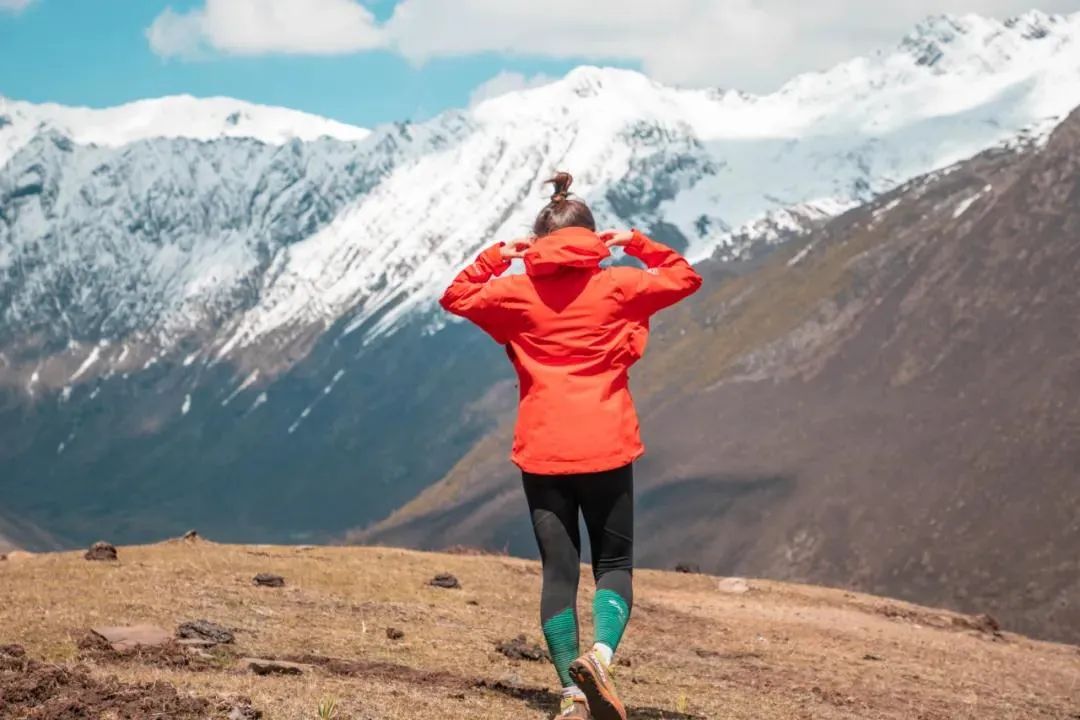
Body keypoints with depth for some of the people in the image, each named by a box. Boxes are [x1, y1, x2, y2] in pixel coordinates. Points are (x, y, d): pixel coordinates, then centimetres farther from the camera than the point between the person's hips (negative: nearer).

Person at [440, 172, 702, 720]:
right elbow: (685, 278, 14)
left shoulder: (517, 294, 3)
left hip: (541, 453, 1)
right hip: (607, 449, -1)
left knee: (558, 571, 6)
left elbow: (456, 297, 20)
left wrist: (499, 254, 18)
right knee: (614, 566, 8)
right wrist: (636, 244, 17)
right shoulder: (617, 287, 1)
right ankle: (600, 653, -19)